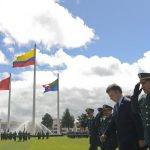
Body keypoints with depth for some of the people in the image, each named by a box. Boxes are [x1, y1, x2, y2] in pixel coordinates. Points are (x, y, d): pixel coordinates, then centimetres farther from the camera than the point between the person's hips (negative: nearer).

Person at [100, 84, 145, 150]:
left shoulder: (129, 103, -12)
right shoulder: (115, 106, 15)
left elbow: (138, 122, -14)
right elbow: (113, 122, 16)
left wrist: (141, 139, -16)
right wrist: (106, 134, 4)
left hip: (131, 140, -8)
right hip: (121, 140, 8)